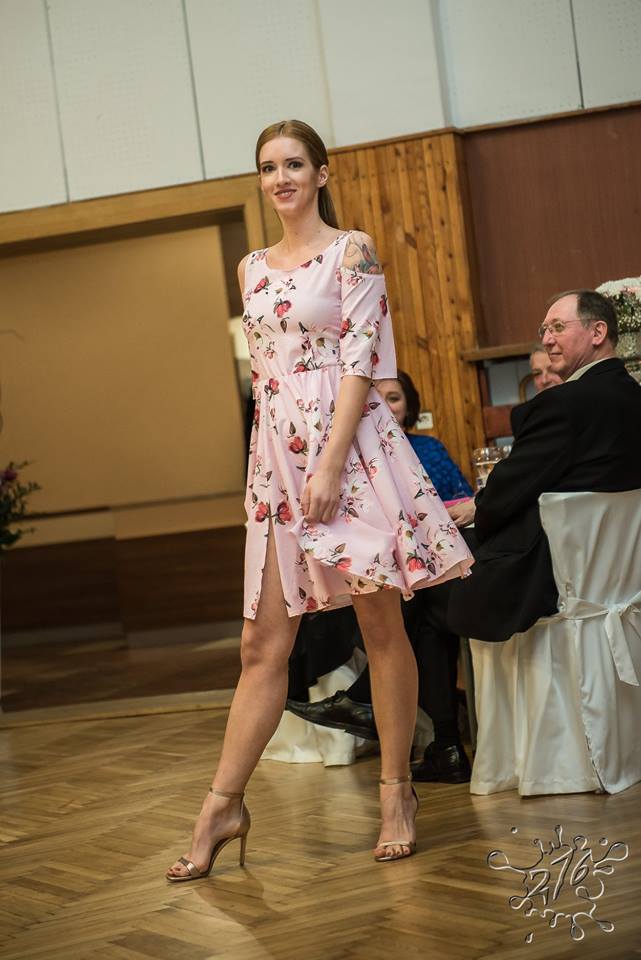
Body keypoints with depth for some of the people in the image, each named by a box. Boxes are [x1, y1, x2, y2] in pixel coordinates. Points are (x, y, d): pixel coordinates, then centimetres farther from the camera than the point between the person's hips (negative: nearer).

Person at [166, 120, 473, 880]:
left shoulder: (352, 251, -1)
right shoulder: (252, 269, 16)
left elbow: (360, 360, -9)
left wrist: (330, 465, -17)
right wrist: (291, 463, 10)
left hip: (350, 444, -5)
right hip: (276, 453, 5)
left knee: (381, 625, 2)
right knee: (262, 643, 4)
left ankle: (396, 793, 12)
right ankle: (222, 807, 7)